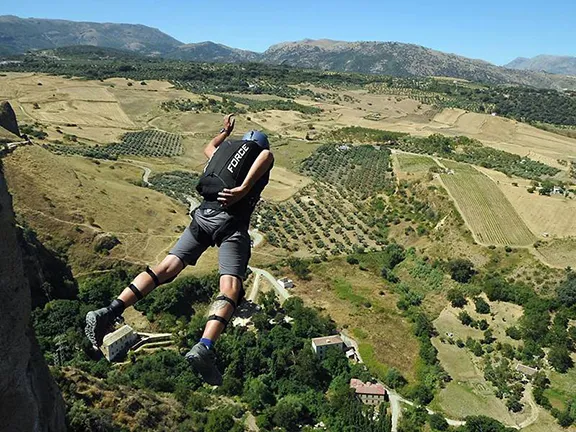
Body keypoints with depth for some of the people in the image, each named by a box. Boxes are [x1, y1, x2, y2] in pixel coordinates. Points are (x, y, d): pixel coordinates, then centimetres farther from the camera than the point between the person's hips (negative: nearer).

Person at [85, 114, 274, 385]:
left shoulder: (226, 149, 30)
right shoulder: (264, 155, 17)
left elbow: (209, 148, 54)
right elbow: (265, 154, -10)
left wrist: (226, 132, 71)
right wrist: (245, 189, -17)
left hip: (203, 216, 5)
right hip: (231, 222, -5)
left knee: (167, 267, 2)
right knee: (230, 287, -16)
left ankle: (110, 312, -11)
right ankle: (204, 348, -39)